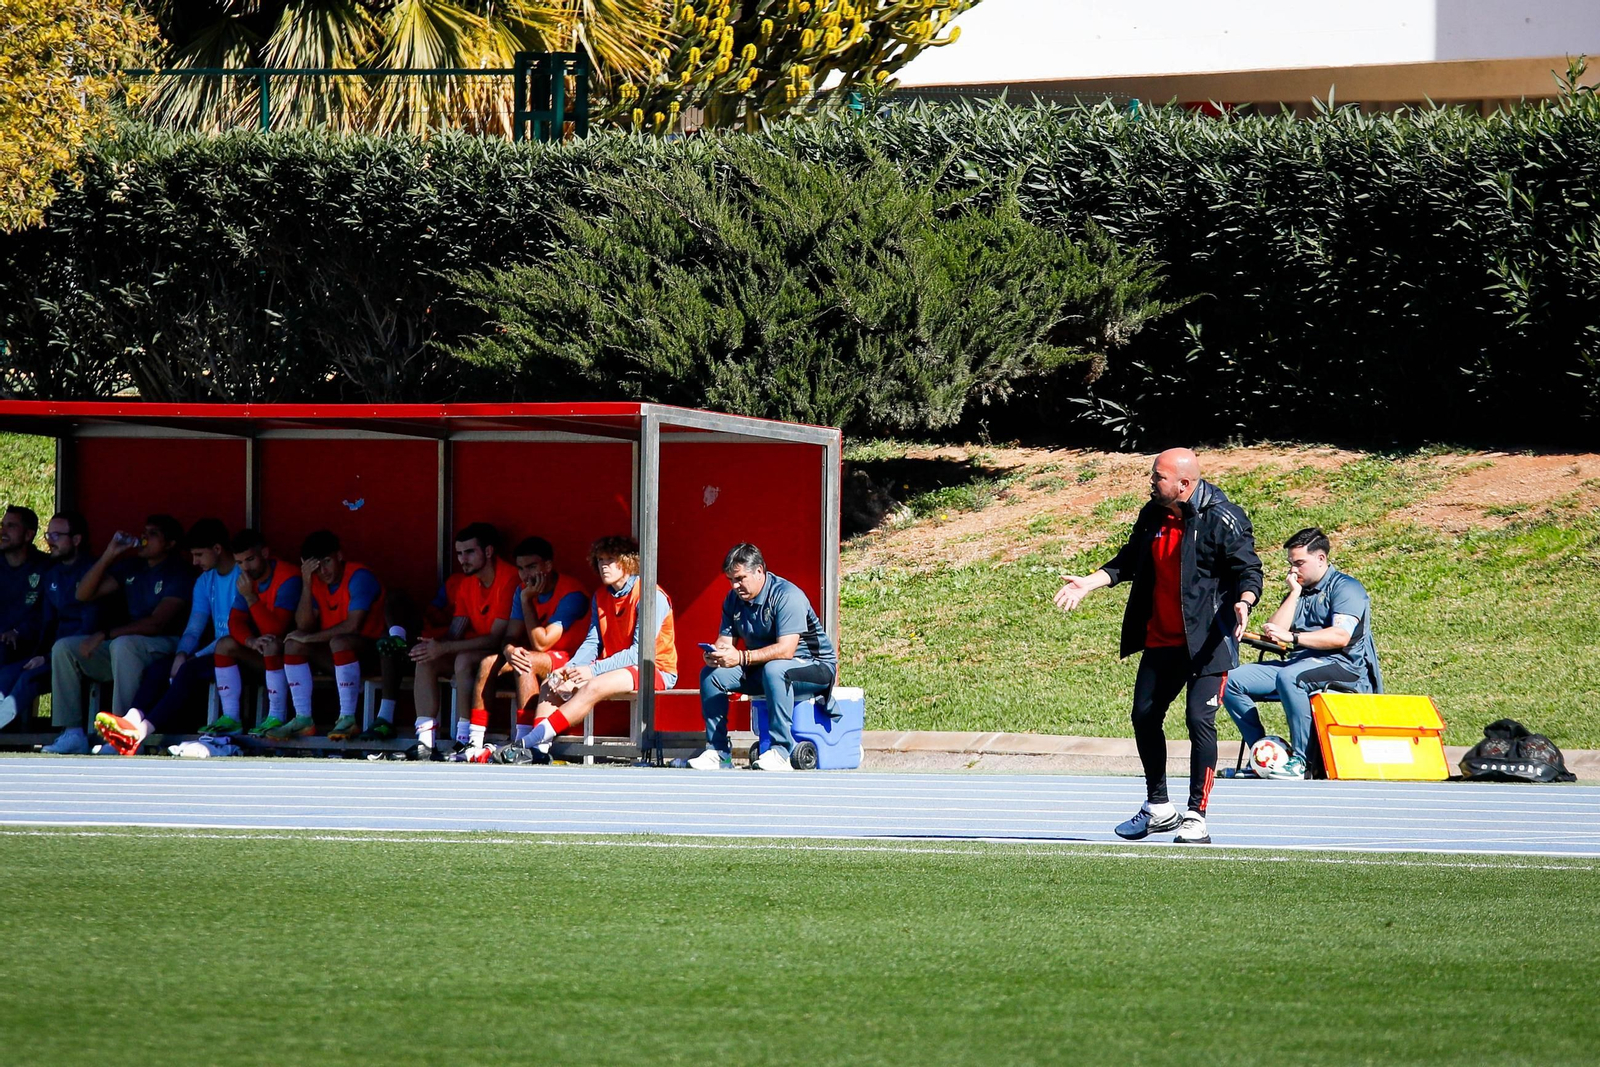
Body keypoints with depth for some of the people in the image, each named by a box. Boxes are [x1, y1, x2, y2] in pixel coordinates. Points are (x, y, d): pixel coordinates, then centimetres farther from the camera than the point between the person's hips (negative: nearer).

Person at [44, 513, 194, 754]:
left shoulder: (178, 573, -7)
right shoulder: (130, 567, 15)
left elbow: (156, 623, -20)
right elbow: (84, 594, 11)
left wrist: (104, 635, -25)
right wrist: (109, 556, 0)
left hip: (164, 646, -8)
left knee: (122, 645, -39)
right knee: (63, 648, -8)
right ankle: (73, 734, -15)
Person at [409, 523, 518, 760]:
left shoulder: (508, 580, -17)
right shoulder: (466, 583, 9)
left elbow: (496, 638, -22)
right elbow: (455, 632, 7)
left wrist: (444, 648, -25)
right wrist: (433, 645, -18)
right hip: (473, 654, 8)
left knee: (464, 660, -34)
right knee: (426, 662, -12)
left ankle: (465, 739, -34)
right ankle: (425, 740, -19)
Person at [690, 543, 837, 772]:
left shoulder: (786, 596, -22)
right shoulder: (733, 599, 2)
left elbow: (786, 650, -31)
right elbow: (724, 640, 0)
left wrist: (742, 658, -41)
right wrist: (715, 653, -26)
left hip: (815, 667, -7)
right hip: (761, 670, 7)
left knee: (774, 669, -40)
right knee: (711, 673, -11)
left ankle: (781, 751, -37)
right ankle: (717, 751, -10)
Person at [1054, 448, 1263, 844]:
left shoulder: (1222, 519, -14)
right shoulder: (1153, 515, 6)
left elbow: (1248, 569, -15)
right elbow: (1129, 561, 19)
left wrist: (1243, 601, -34)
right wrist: (1089, 583, 10)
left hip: (1206, 643, -8)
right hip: (1160, 640, 8)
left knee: (1199, 718, -15)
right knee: (1144, 716, 11)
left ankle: (1196, 818, -6)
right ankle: (1159, 809, 28)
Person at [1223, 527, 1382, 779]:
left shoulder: (1346, 588, -1)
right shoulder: (1299, 592, 22)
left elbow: (1341, 637, -18)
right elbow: (1275, 631, 8)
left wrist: (1291, 637, -25)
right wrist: (1295, 593, 5)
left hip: (1342, 666, -8)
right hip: (1299, 663, 8)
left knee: (1289, 677, -39)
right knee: (1232, 680, -7)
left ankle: (1301, 761, -35)